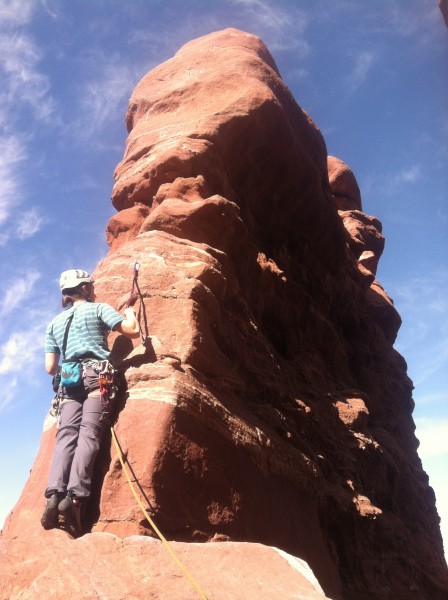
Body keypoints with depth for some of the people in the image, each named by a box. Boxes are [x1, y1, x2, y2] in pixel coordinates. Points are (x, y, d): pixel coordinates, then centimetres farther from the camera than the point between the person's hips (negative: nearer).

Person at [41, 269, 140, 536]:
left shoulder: (55, 323, 24)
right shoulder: (98, 308, 11)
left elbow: (50, 368, 17)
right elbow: (133, 331, 3)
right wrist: (130, 312, 24)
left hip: (69, 380, 4)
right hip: (97, 375, -4)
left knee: (66, 436, -6)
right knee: (89, 434, -15)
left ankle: (55, 493, -26)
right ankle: (75, 496, -30)